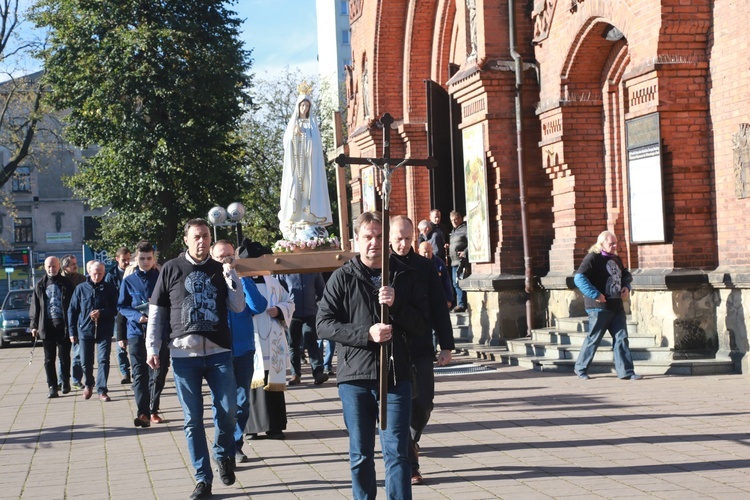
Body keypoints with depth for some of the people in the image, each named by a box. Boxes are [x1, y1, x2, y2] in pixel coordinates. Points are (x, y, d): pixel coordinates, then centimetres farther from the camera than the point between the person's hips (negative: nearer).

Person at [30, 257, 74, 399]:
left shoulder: (66, 284, 3)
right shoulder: (40, 286, 9)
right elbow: (35, 306, 11)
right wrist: (34, 325, 5)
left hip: (63, 325, -2)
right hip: (47, 326, 2)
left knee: (64, 357, 5)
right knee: (49, 359, 1)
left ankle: (65, 382, 22)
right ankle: (52, 387, 4)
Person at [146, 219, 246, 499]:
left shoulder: (220, 270, 9)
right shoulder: (171, 270, 4)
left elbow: (238, 307, 3)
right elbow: (156, 312, 6)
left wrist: (231, 276, -9)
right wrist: (152, 348, 0)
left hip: (218, 352, 1)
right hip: (184, 353, -1)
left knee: (227, 411, -3)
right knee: (193, 419, 2)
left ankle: (223, 455, 26)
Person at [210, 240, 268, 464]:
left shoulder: (243, 281, 5)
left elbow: (259, 307, -12)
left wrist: (242, 279, -16)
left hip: (243, 350, 2)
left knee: (241, 401, 7)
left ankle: (235, 445, 20)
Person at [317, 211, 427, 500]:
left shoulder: (405, 276, 6)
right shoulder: (343, 278, 2)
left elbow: (420, 325, 4)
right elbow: (324, 324, -4)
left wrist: (396, 305, -14)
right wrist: (366, 334, -15)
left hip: (396, 375, 0)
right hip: (355, 377, 0)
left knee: (396, 452, -1)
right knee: (360, 455, 9)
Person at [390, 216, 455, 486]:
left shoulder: (425, 266, 4)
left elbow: (439, 308, 7)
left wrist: (446, 345, 4)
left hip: (421, 349, 2)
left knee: (423, 403, -1)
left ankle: (411, 441, 29)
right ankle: (409, 466, 10)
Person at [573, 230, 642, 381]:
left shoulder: (616, 259, 16)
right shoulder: (593, 258, -10)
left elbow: (626, 275, 32)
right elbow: (579, 278, -20)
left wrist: (626, 287, 10)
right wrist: (594, 294, -23)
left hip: (617, 307, 7)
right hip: (599, 307, -7)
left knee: (621, 339, 2)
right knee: (593, 339, 1)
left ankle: (626, 371, 3)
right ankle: (581, 368, 16)